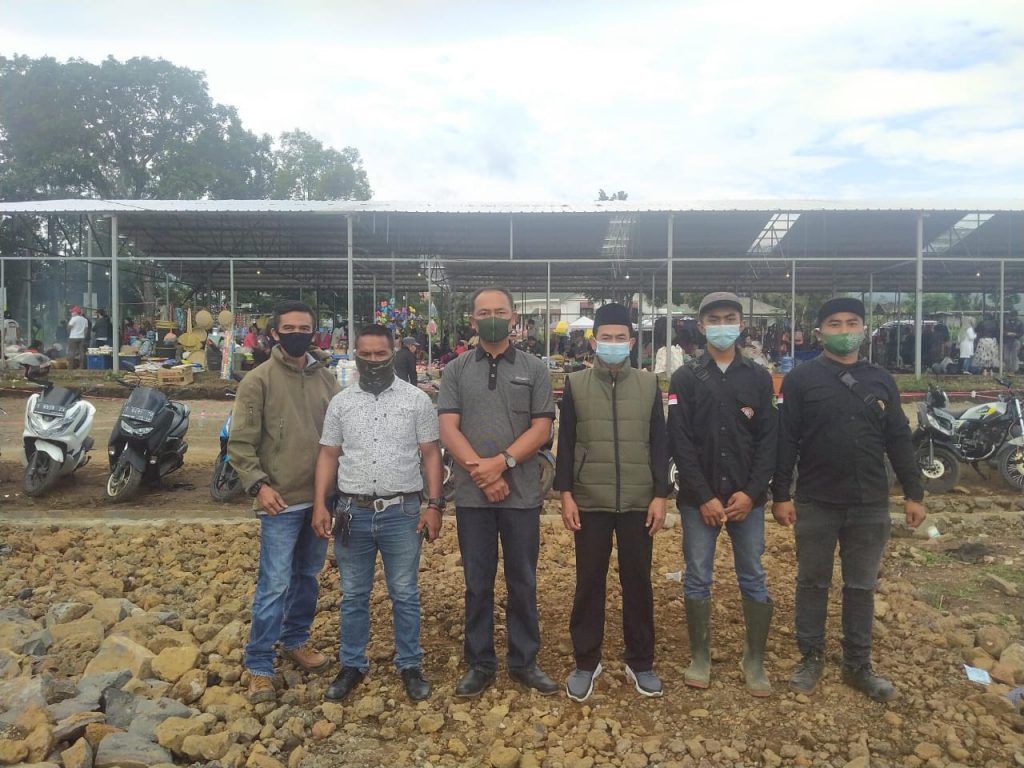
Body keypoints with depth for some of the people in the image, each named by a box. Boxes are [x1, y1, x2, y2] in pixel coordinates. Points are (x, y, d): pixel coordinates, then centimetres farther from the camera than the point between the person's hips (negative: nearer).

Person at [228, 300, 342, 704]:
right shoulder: (258, 380, -5)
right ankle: (259, 665, 10)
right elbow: (240, 443, -8)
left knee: (308, 576, 18)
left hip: (320, 497, 5)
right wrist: (258, 484, -18)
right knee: (275, 584, -3)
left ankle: (296, 640, 35)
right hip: (281, 501, -5)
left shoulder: (327, 379, 8)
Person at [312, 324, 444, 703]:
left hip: (402, 512, -2)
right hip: (352, 512, 2)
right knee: (353, 595, 13)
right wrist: (319, 504, 0)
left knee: (405, 595, 8)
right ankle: (352, 665, 28)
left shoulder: (417, 399, -1)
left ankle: (410, 666, 23)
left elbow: (431, 454, -1)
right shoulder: (341, 402, 6)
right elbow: (328, 455, 8)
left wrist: (435, 504, -7)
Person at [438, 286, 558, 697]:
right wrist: (482, 473, -13)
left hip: (522, 494, 0)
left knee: (523, 581, 10)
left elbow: (541, 428, -3)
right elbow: (448, 428, -3)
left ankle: (524, 661, 25)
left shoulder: (534, 369, 4)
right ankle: (480, 663, 24)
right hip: (471, 495, 0)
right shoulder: (455, 371, 5)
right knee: (478, 583, 10)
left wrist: (502, 462, -15)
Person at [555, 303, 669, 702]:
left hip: (638, 502, 1)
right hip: (590, 501, -1)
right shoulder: (575, 384, 2)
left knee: (638, 582, 10)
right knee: (589, 582, 8)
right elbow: (565, 442, 1)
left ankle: (641, 662, 25)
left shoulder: (648, 383, 4)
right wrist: (566, 494, -4)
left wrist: (660, 495, -1)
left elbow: (659, 443, 4)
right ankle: (586, 662, 22)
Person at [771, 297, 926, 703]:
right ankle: (811, 657, 26)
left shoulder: (881, 380, 7)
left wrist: (913, 493, 7)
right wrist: (780, 494, -10)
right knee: (812, 584, 10)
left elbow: (898, 440, 10)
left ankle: (858, 665, 26)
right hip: (815, 503, -3)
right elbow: (785, 440, -6)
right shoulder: (801, 378, -4)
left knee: (861, 587, 12)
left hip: (870, 505, 3)